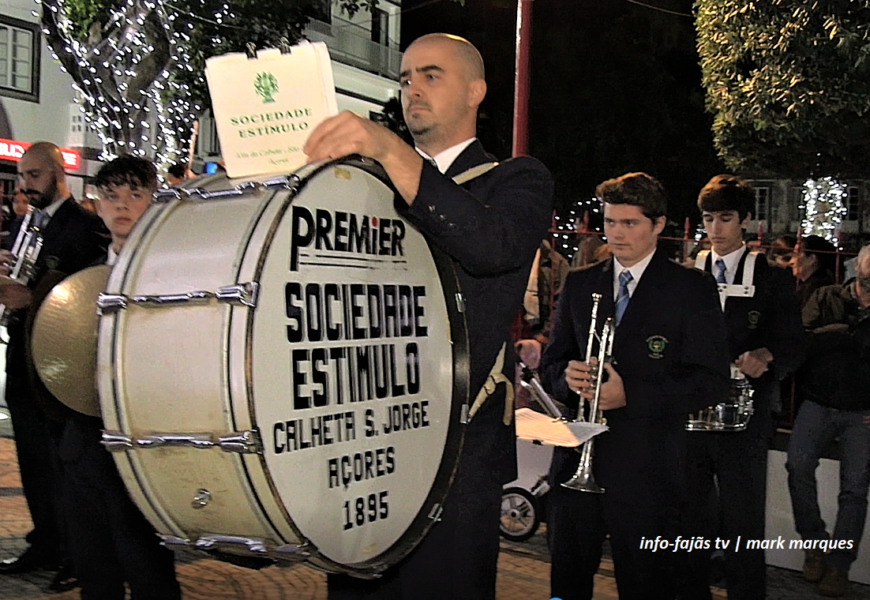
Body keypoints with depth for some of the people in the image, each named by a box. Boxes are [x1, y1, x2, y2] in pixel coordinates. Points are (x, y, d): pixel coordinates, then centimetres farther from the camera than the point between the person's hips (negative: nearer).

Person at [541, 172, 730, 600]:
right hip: (575, 460, 4)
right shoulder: (578, 284, 11)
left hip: (646, 466, -3)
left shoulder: (693, 288, -1)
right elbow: (550, 366, 13)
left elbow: (711, 380, -8)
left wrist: (630, 393, -18)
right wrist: (568, 376, -11)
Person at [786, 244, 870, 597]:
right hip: (819, 404, 0)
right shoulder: (827, 298, 5)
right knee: (798, 464, -19)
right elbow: (801, 341, -9)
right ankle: (814, 541, 1)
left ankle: (839, 564, 11)